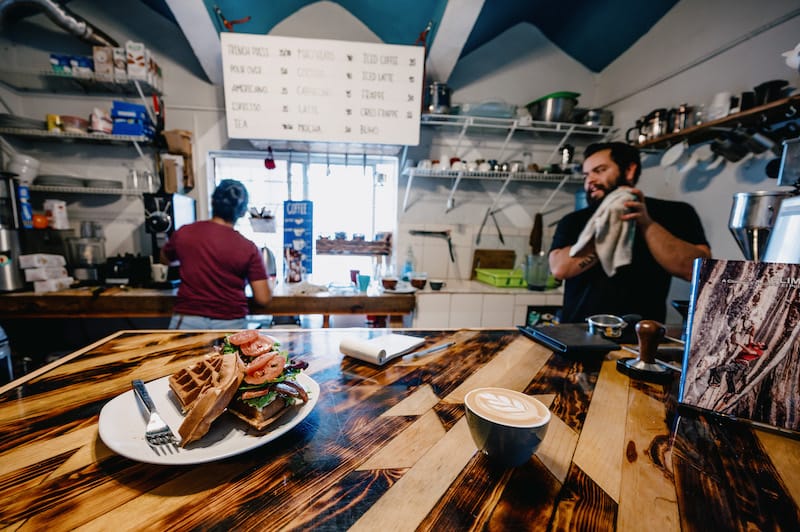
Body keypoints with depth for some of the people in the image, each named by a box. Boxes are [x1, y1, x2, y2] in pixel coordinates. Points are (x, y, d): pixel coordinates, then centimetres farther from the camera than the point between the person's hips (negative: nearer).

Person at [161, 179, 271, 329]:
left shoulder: (184, 233, -1)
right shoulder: (247, 248, -9)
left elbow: (164, 259, 23)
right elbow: (263, 298, -9)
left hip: (188, 321, 2)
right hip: (230, 324, -1)